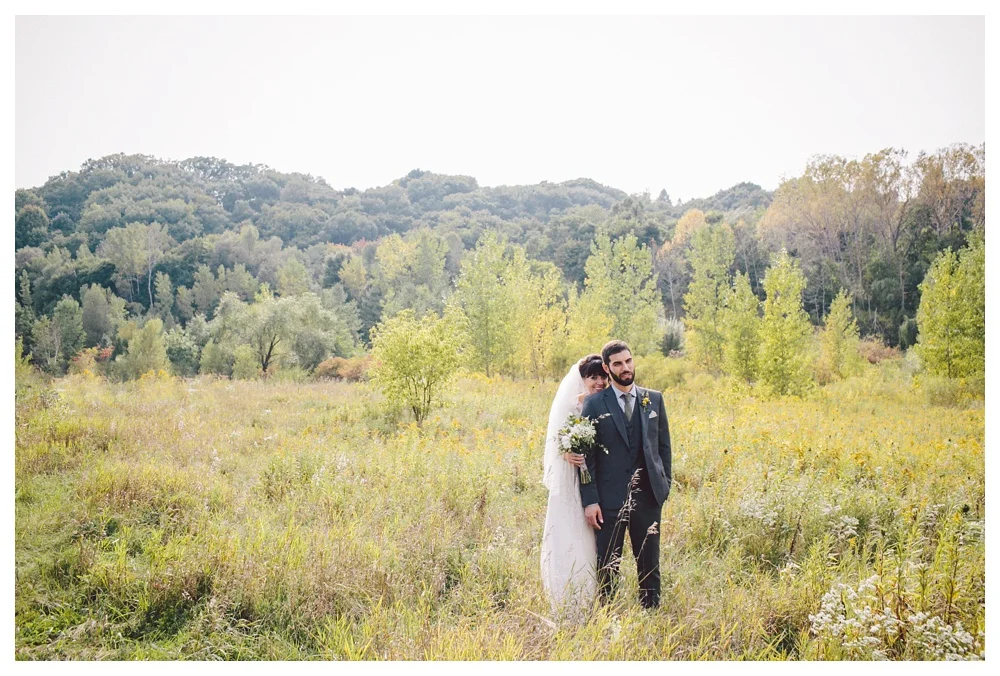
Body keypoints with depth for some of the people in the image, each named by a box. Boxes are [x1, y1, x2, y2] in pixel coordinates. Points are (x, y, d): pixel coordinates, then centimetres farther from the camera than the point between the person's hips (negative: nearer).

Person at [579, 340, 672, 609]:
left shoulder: (654, 399, 8)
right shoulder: (594, 404, -2)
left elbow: (664, 445, 13)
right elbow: (586, 454, -4)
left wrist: (665, 483, 5)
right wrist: (589, 500, -10)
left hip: (648, 496, 3)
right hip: (610, 498, -3)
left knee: (650, 564, 11)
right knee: (607, 567, 4)